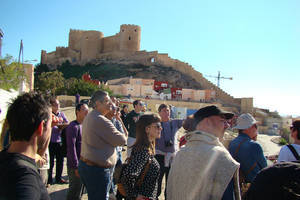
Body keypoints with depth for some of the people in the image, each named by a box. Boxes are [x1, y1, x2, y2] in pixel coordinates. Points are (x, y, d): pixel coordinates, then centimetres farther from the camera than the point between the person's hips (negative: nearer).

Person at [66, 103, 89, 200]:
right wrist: (76, 166, -20)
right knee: (75, 190, 2)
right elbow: (71, 147, -21)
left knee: (80, 189, 19)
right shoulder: (73, 126, -17)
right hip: (75, 165, -8)